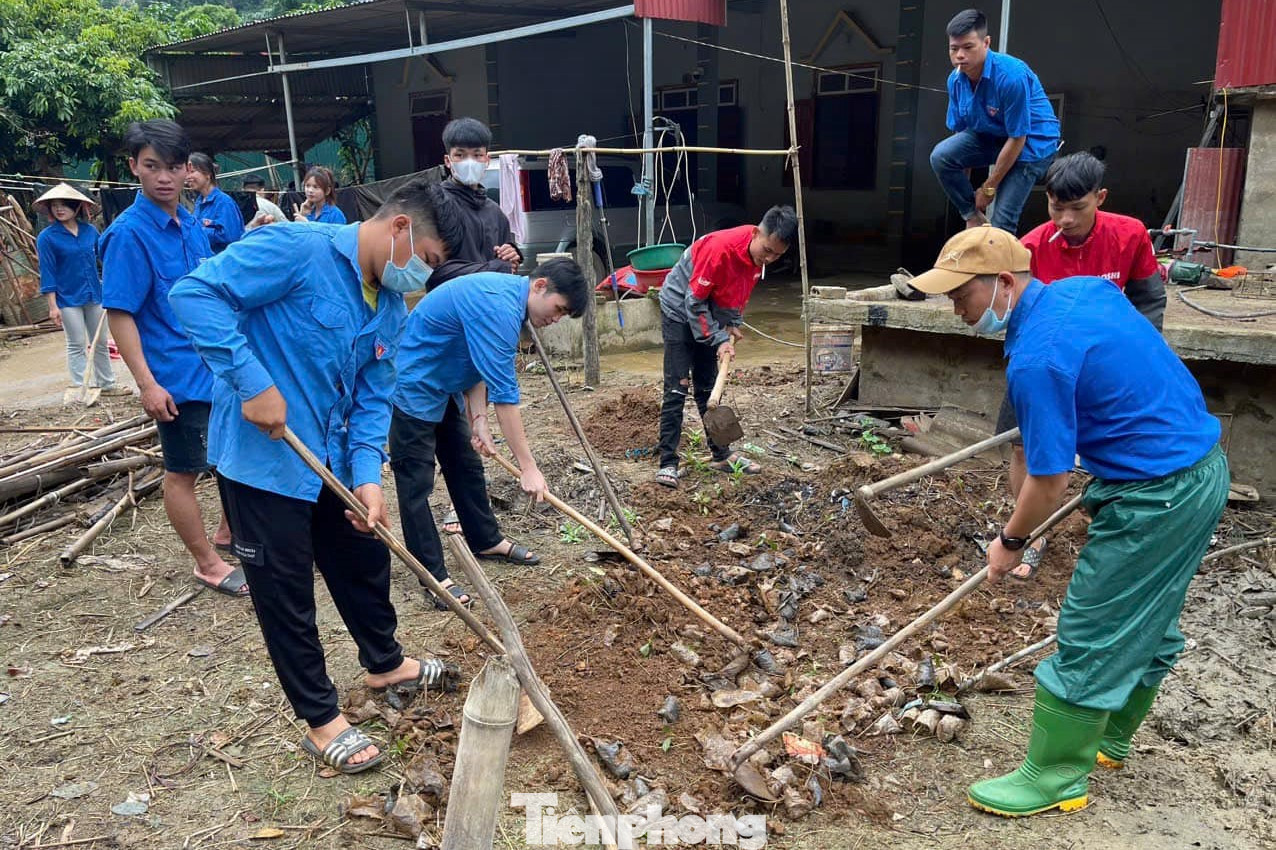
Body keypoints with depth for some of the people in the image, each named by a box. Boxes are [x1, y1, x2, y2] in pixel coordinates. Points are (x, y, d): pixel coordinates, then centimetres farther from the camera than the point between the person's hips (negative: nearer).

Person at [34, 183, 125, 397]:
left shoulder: (90, 231, 2)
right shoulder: (47, 237, -8)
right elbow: (47, 273, -9)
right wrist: (53, 306, -11)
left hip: (94, 296, 4)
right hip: (68, 299, -4)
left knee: (100, 343, 12)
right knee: (77, 346, 1)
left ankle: (106, 385, 23)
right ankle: (80, 389, 8)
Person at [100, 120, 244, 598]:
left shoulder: (192, 225, 6)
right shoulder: (129, 234, -15)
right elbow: (119, 314, -16)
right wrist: (147, 384, -20)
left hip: (221, 367, 8)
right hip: (179, 378, -7)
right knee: (183, 472, 7)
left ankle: (230, 533, 37)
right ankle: (207, 564, 21)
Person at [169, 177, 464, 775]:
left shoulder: (391, 308, 5)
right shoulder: (297, 250, -20)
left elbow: (373, 396, 5)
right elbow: (194, 294, -25)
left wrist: (367, 474, -9)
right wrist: (253, 384, -29)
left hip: (333, 460, 8)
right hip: (263, 457, -8)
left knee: (366, 560, 21)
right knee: (286, 592, 6)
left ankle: (385, 665, 46)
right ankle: (321, 720, 22)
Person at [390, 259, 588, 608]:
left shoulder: (508, 294, 1)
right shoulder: (498, 307, -31)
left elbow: (480, 364, 8)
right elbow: (504, 394, -33)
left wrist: (478, 419, -3)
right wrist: (529, 468, -30)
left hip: (442, 387, 11)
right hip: (412, 387, -10)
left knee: (466, 465, 17)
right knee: (416, 482, -4)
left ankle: (486, 540, 32)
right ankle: (433, 575, 2)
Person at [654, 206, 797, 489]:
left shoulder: (759, 254, -8)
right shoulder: (719, 248, -31)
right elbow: (694, 301, -25)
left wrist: (731, 325, -5)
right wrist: (718, 340, -24)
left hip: (707, 316, 7)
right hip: (680, 312, -7)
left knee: (708, 388, 13)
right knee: (676, 390, -10)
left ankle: (721, 455, 20)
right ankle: (668, 463, -7)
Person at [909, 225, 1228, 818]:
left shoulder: (1035, 360, -24)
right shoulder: (1083, 288, 3)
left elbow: (1050, 480, -20)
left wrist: (1010, 542, -2)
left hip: (1156, 497, -10)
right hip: (1205, 466, 10)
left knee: (1090, 636, 1)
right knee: (1149, 623, 22)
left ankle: (1055, 777, 15)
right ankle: (1108, 736, 41)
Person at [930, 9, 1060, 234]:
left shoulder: (1011, 76, -29)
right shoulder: (956, 79, -8)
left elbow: (1017, 139, -24)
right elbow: (959, 130, 2)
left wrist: (989, 188, -17)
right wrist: (969, 200, 1)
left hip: (1031, 142, -6)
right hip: (990, 135, 6)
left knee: (1001, 222, -14)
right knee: (941, 156, -22)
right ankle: (974, 217, -5)